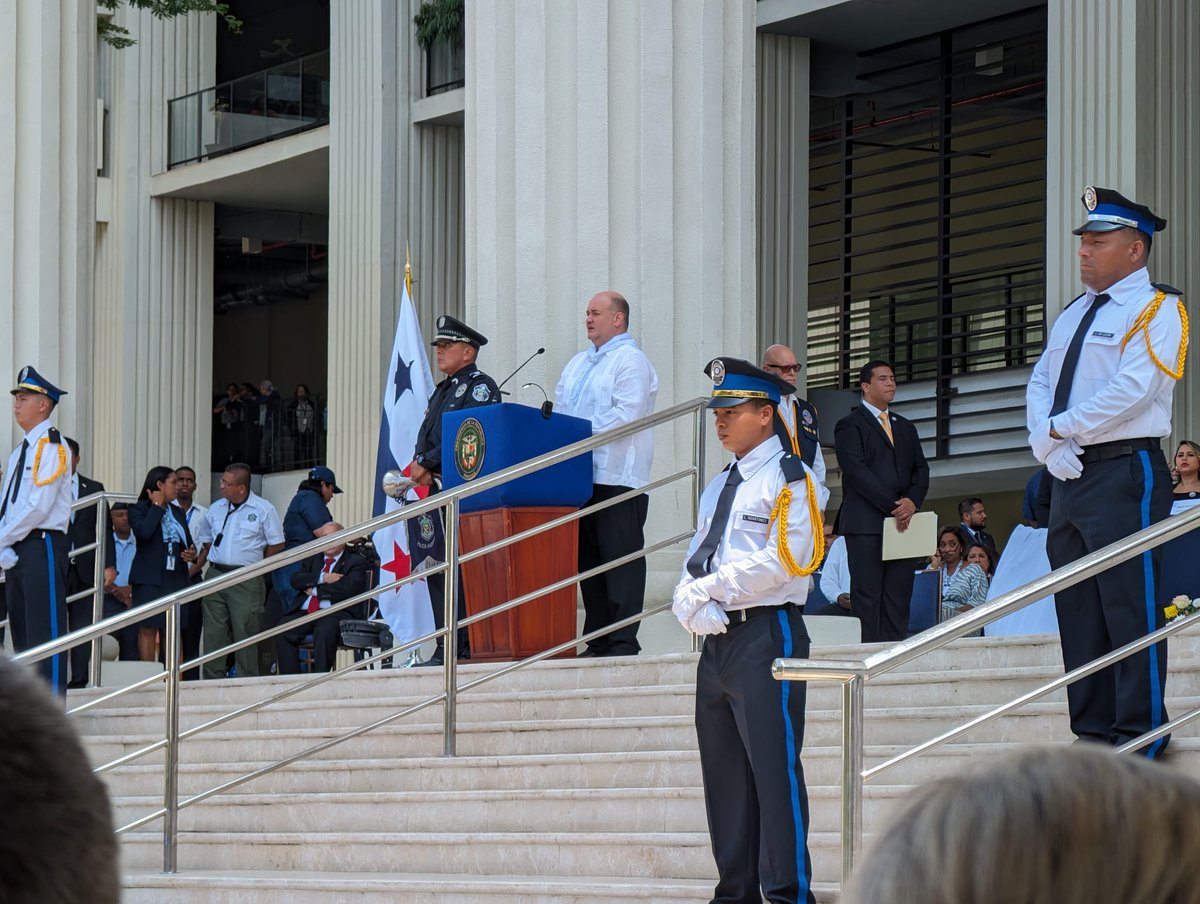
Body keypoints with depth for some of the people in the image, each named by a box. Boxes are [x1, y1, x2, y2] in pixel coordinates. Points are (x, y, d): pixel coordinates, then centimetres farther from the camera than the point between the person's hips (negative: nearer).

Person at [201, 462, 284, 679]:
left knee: (245, 634, -4)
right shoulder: (216, 508, 11)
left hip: (246, 579, -5)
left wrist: (255, 567, 2)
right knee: (213, 634, 4)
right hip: (215, 577, 5)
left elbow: (276, 545, 1)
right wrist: (215, 564, 10)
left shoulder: (264, 510, -3)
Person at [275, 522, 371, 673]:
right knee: (282, 632, -23)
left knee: (324, 631, -37)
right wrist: (322, 578, -5)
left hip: (336, 612, -5)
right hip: (305, 613, 5)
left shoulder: (356, 561, 10)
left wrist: (315, 590, -1)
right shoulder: (313, 559, 27)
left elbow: (347, 589, -8)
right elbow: (296, 580, 10)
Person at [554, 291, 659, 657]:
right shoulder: (578, 363, 23)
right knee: (589, 558, 8)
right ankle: (598, 640, 11)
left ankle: (623, 641, -7)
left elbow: (626, 414, -16)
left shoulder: (631, 361, -5)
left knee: (621, 558, -7)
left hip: (618, 476, -8)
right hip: (581, 476, 8)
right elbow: (559, 407, 21)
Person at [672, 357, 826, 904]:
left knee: (774, 767, -10)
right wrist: (692, 606, -6)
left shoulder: (790, 479, -4)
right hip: (717, 638, 8)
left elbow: (779, 562, -15)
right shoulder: (718, 489, 21)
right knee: (723, 773, 8)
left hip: (766, 634, -8)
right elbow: (694, 568, 15)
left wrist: (710, 586, -10)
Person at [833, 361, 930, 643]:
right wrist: (892, 506, -14)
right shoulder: (850, 425, 1)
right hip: (866, 524, -6)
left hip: (902, 522, 6)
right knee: (867, 598, -8)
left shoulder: (905, 427, 22)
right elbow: (857, 471, -9)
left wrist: (912, 501, -5)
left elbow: (920, 469, 16)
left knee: (899, 599, 1)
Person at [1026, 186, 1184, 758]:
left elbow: (1131, 390, -16)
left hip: (1124, 472, -8)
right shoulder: (1072, 315, 21)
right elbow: (1039, 385, 16)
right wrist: (1048, 444, -4)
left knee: (1129, 606, -9)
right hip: (1069, 474, 8)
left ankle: (1140, 737, -7)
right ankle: (1092, 734, 11)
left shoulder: (1156, 309, -5)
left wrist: (1059, 428, -10)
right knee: (1077, 611, 7)